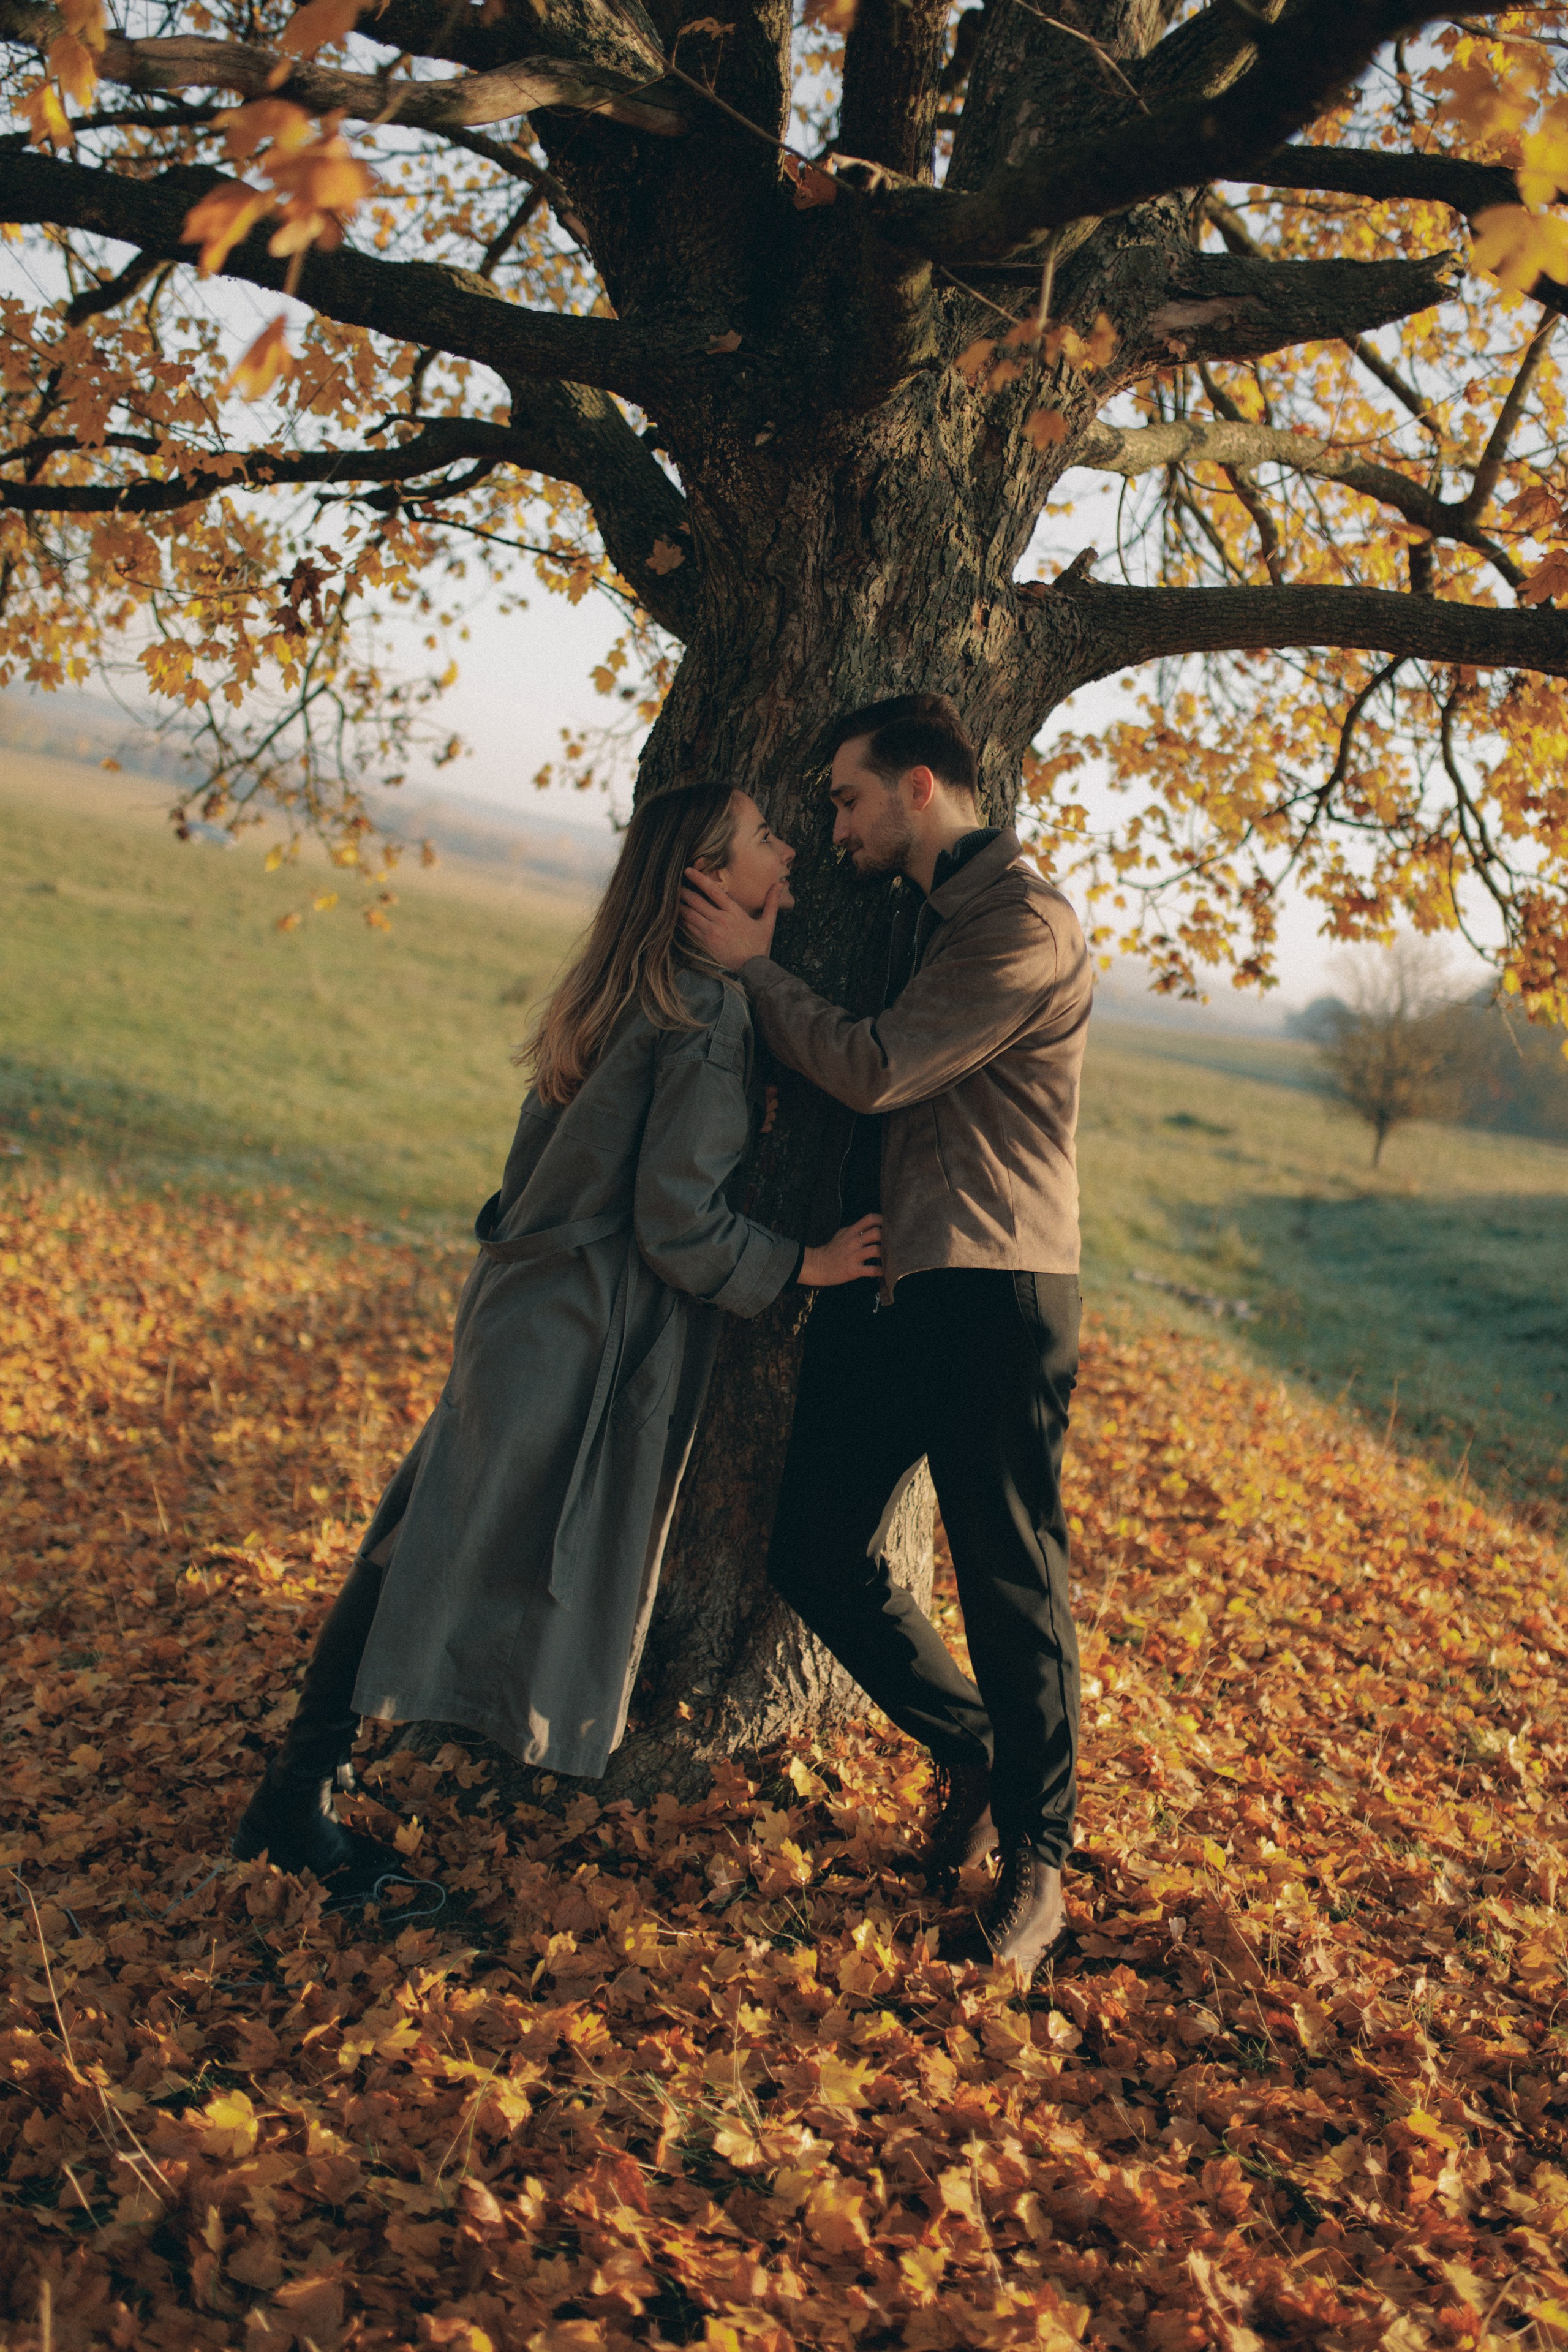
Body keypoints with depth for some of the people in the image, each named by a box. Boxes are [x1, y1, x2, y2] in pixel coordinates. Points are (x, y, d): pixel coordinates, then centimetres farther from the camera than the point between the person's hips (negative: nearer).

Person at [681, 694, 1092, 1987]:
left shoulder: (1026, 923, -11)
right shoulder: (915, 912, 18)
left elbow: (877, 1069, -17)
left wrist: (755, 965, -5)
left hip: (993, 1294, -8)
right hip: (880, 1283, 8)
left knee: (1010, 1585, 1)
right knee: (818, 1555, 7)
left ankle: (1037, 1856, 19)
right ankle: (969, 1746, 29)